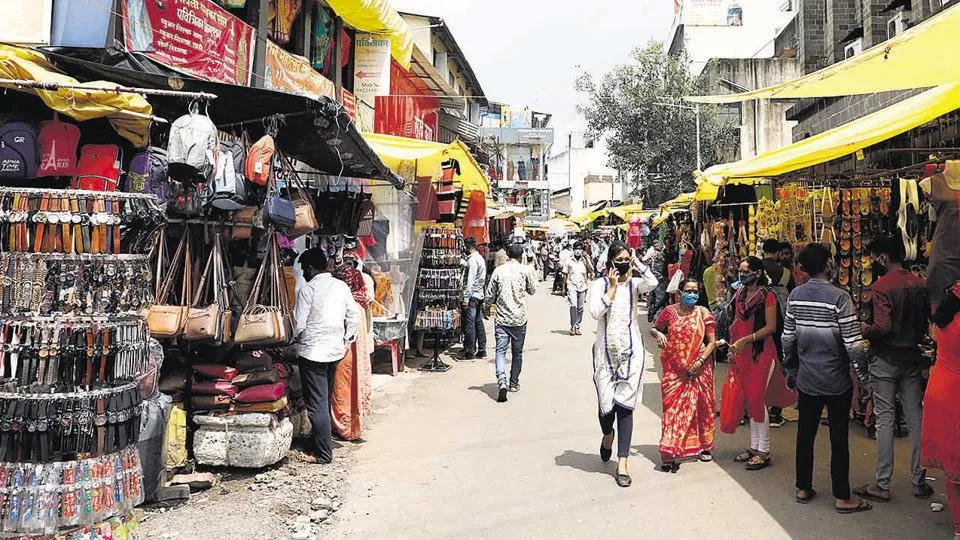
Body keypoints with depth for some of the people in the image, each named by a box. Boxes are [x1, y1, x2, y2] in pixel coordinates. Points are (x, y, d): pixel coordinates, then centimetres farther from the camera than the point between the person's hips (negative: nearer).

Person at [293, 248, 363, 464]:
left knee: (317, 403, -2)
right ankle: (319, 436, 36)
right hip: (336, 350, 7)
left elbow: (298, 325, -14)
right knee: (326, 398, 21)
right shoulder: (341, 286, 4)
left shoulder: (307, 289, -14)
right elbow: (356, 315, 6)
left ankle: (323, 453, 0)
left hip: (313, 351, -7)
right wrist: (347, 339, 15)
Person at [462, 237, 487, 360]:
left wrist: (466, 298, -19)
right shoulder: (481, 258, 14)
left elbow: (470, 280, -19)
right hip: (480, 295, 10)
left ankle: (470, 353, 0)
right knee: (479, 323, 12)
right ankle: (482, 351, 15)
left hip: (472, 296, -9)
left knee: (469, 325, -4)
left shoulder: (473, 260, -15)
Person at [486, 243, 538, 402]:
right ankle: (514, 383, 25)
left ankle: (502, 382, -22)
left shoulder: (498, 271, 0)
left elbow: (490, 295, 4)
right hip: (519, 318, 0)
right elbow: (532, 290, 10)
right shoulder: (526, 270, -3)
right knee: (517, 352, 15)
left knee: (500, 351, -2)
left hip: (502, 318, 0)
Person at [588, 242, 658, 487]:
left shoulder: (635, 283, 3)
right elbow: (595, 312, -15)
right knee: (605, 402, -1)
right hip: (606, 350, 0)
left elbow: (652, 283, -21)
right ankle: (608, 434, 37)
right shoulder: (600, 284, 1)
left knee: (625, 404, -2)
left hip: (631, 350, 0)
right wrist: (612, 288, -13)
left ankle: (622, 463, 3)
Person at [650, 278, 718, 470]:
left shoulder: (703, 313, 0)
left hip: (698, 368, 1)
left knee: (701, 407, 10)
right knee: (673, 408, -4)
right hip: (674, 369, -1)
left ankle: (703, 447, 27)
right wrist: (658, 334, -12)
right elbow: (653, 329, 12)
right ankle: (669, 453, -5)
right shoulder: (670, 311, 0)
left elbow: (712, 341, 0)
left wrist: (700, 361, -12)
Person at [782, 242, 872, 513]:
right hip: (836, 381, -4)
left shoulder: (795, 295, -1)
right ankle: (842, 498, 14)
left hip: (806, 379, 5)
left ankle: (803, 489, 25)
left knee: (805, 435, 14)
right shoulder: (840, 297, -16)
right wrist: (864, 376, -6)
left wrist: (789, 370, 16)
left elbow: (788, 337, 4)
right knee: (839, 440, 5)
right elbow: (853, 343, -16)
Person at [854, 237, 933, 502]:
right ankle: (919, 481, 18)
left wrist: (864, 330, -5)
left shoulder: (882, 286, -15)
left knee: (885, 420, 0)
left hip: (885, 359, -6)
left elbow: (883, 327, -23)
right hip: (912, 358, 6)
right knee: (915, 418, 11)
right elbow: (928, 322, 10)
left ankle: (882, 485, 5)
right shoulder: (920, 284, 4)